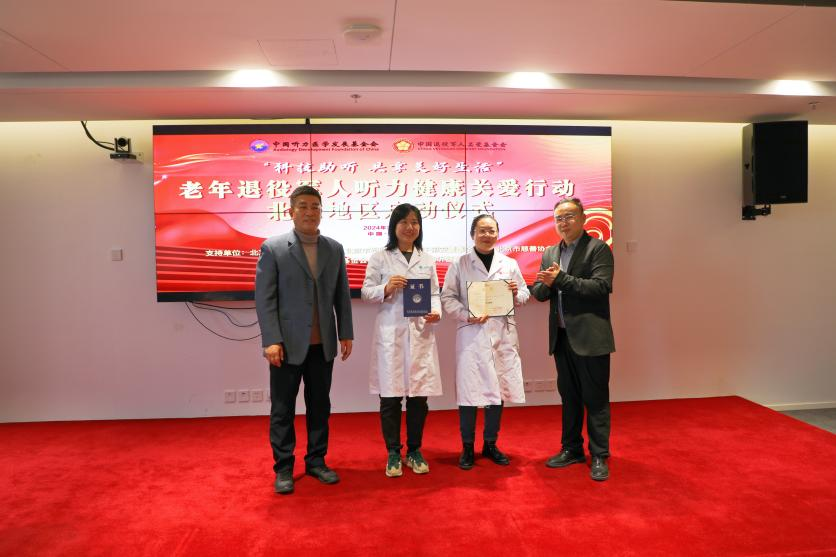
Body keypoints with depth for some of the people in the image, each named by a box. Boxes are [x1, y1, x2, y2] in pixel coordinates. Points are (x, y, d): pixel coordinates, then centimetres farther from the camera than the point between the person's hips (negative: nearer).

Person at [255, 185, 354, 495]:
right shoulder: (272, 248, -4)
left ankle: (316, 462, 28)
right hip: (288, 344, -3)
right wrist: (272, 341, -14)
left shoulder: (335, 248, 7)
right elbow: (264, 298, -8)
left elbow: (342, 295, 10)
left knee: (320, 406, 13)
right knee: (282, 409, 7)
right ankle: (283, 468, 21)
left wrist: (346, 334, 5)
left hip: (323, 344, 4)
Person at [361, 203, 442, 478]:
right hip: (390, 333, -2)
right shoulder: (380, 258, 2)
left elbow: (434, 293, 11)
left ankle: (414, 451, 25)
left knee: (419, 395, 7)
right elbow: (366, 292, 1)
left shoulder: (427, 259, 12)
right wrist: (386, 289, -18)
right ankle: (393, 453, 20)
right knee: (390, 396, 3)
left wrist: (436, 312, -9)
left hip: (421, 333, 3)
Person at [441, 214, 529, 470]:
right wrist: (467, 315, -15)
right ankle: (467, 447, 15)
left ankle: (490, 444, 26)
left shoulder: (510, 264, 10)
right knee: (469, 389, -1)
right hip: (472, 333, -3)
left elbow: (524, 295, 14)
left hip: (503, 333, 3)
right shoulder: (460, 264, 3)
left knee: (498, 389, 9)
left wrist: (516, 293, -9)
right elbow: (447, 298, -1)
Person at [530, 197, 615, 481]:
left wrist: (561, 279, -20)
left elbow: (602, 287, -17)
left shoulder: (598, 248, -5)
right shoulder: (549, 254, 13)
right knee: (569, 396, 15)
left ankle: (599, 456, 15)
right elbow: (539, 292, 9)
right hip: (561, 337, 6)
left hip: (590, 337, -6)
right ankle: (571, 449, 28)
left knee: (595, 398, 3)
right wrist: (546, 284, -13)